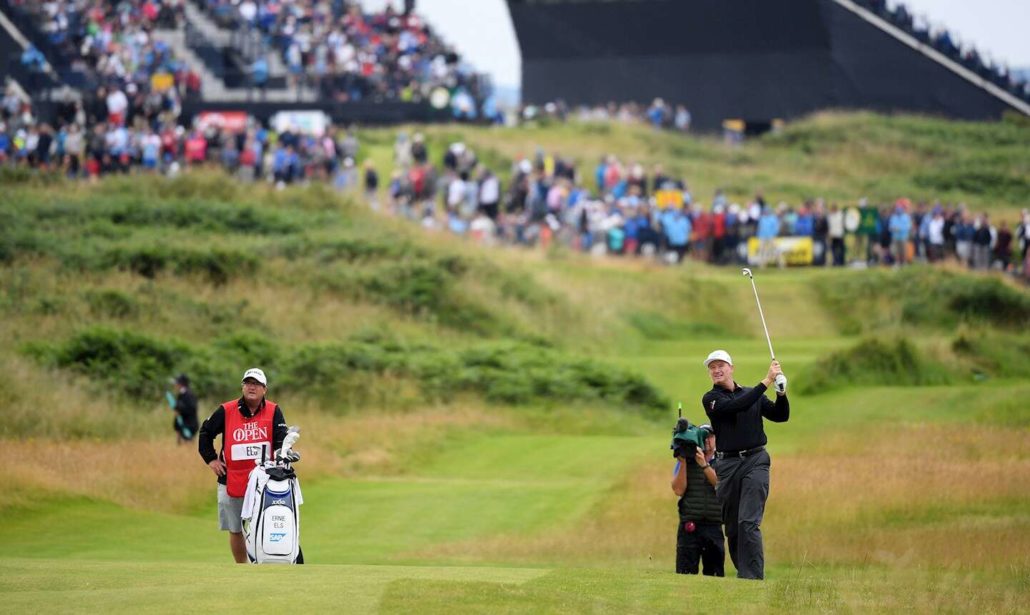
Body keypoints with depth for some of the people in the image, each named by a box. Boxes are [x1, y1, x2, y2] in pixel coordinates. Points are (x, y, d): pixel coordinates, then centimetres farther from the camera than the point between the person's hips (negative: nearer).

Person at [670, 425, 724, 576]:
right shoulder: (685, 461, 9)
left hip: (714, 528, 1)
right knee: (685, 575, -8)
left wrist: (705, 465, -21)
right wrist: (683, 462, -9)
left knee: (715, 575, 1)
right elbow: (678, 490, -3)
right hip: (689, 527, -1)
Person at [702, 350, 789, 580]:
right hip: (728, 464, 0)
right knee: (732, 527, 4)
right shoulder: (711, 399, 3)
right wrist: (767, 381, -16)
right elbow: (737, 406, -14)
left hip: (755, 460, 0)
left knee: (748, 523, -14)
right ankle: (743, 573, 15)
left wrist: (781, 392, -7)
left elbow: (780, 415, 11)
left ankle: (753, 577, -18)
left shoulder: (753, 394, 14)